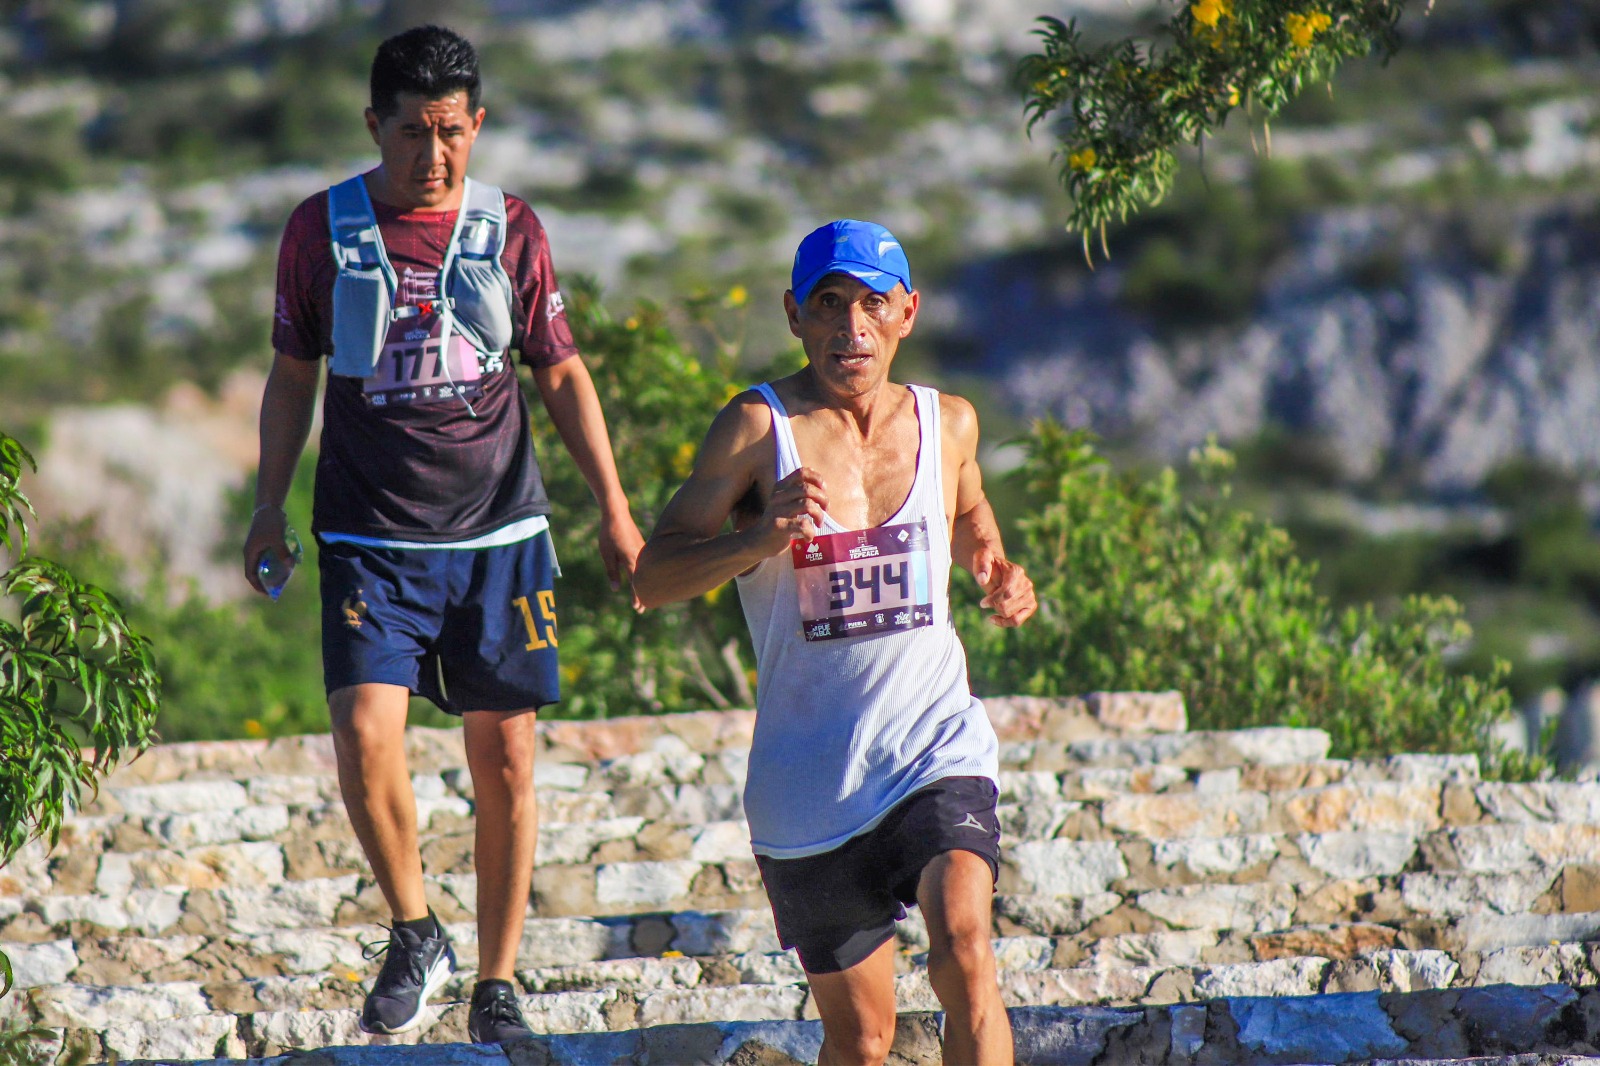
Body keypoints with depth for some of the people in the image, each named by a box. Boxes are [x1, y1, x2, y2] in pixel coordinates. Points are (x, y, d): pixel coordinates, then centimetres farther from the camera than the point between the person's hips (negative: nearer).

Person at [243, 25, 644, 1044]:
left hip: (498, 533, 1)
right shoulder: (323, 229, 2)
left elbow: (563, 375, 10)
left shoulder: (510, 227, 3)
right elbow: (294, 374, 12)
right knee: (365, 734, -18)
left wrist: (615, 508, 4)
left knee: (505, 756, 2)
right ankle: (416, 934, 5)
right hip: (370, 539, -1)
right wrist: (271, 503, 5)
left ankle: (497, 986, 14)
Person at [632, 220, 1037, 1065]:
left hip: (934, 747, 1)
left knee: (964, 955, -26)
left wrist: (999, 573, 8)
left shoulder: (947, 422, 5)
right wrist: (761, 536, -27)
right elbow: (651, 579, -10)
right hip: (809, 777, -1)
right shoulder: (759, 427, -7)